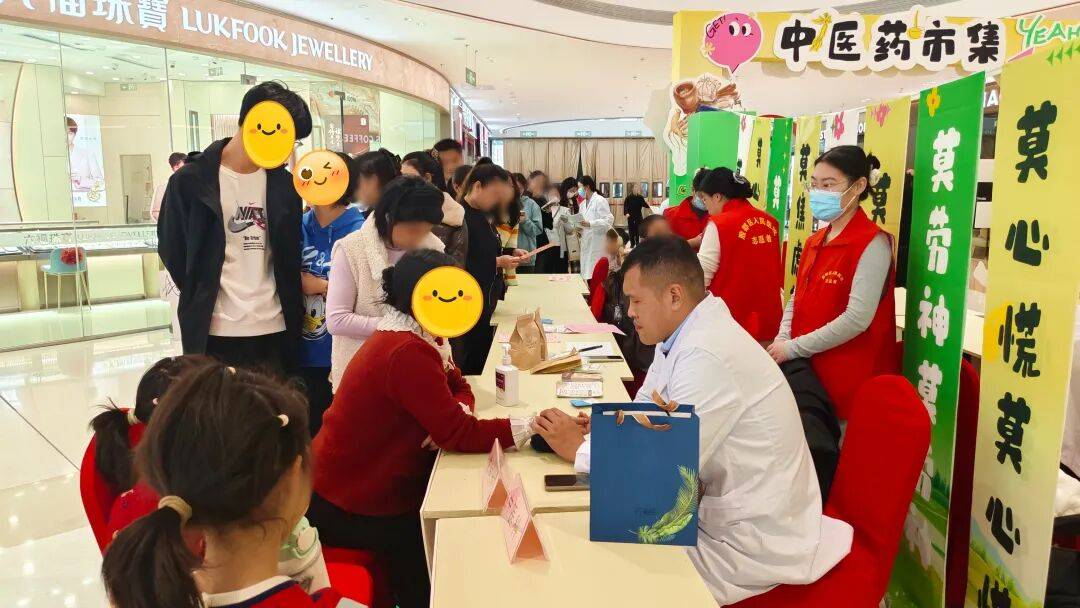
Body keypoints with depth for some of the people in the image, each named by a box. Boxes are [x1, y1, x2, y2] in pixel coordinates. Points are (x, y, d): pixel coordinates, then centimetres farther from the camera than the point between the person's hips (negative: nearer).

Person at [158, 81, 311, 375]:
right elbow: (172, 249, 4)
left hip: (275, 328, 3)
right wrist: (200, 300, 5)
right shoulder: (191, 180, -3)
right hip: (215, 331, -3)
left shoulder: (283, 183, 8)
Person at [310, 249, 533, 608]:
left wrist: (457, 414, -16)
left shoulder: (418, 337, 1)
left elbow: (459, 388, 7)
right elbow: (457, 435, -29)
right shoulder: (406, 353, -29)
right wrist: (531, 426, -26)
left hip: (372, 483, 9)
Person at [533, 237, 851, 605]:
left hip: (756, 543, -8)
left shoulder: (707, 356, -28)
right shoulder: (682, 333, 2)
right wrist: (590, 427, -8)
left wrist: (579, 448, -15)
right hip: (722, 509, 8)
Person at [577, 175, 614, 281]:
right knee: (586, 275, 6)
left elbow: (609, 220, -15)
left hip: (598, 244, -8)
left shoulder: (600, 201, -6)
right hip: (586, 244, 8)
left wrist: (590, 224, -25)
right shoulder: (583, 204, 19)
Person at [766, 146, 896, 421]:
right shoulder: (814, 242, 10)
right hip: (805, 369, 7)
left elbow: (857, 319, -21)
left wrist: (792, 348, -17)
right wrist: (781, 340, -4)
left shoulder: (871, 244, -13)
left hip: (848, 377, -7)